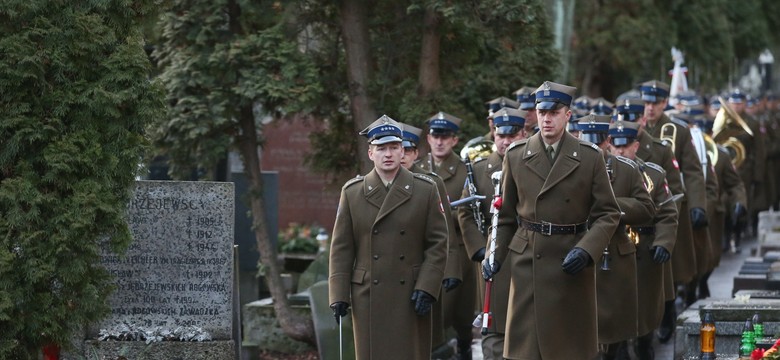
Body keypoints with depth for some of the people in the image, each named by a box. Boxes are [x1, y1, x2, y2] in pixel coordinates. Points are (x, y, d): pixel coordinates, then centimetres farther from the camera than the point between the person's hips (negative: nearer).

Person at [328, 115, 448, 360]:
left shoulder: (425, 190, 4)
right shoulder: (352, 192, 7)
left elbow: (438, 244, 2)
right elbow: (341, 248, 6)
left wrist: (426, 288, -8)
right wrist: (339, 295, -1)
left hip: (411, 296, -1)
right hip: (368, 298, 1)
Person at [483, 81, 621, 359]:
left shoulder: (590, 157, 1)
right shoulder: (516, 156, 6)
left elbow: (608, 214, 0)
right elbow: (505, 215, 12)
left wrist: (585, 251, -15)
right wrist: (494, 255, -1)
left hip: (572, 265, -1)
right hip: (527, 262, 1)